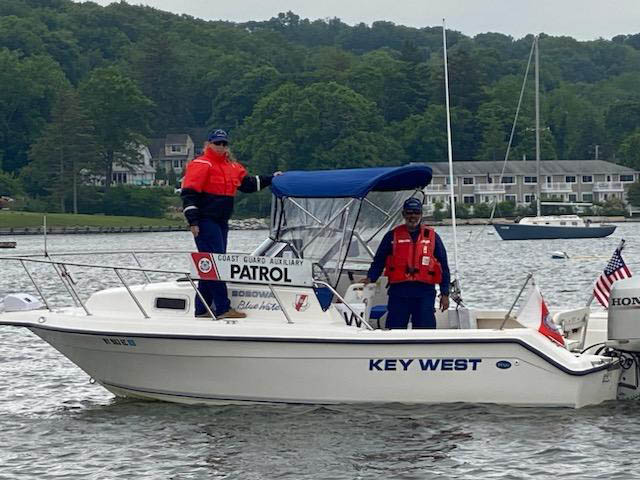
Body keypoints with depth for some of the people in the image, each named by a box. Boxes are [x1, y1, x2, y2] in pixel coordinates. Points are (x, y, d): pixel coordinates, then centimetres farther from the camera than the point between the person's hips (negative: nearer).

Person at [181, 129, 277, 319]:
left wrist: (271, 179, 22)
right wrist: (193, 222, -19)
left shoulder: (232, 167, 16)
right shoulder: (201, 165, -8)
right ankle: (223, 308, -14)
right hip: (205, 223, -9)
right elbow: (189, 194, -14)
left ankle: (202, 309, 15)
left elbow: (248, 184, 29)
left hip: (221, 223, 9)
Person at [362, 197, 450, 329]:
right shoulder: (393, 236, 8)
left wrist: (445, 294, 7)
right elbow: (379, 261, 8)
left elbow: (443, 267, 12)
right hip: (398, 292, 0)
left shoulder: (432, 237, 10)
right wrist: (370, 278, -10)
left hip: (425, 293, 0)